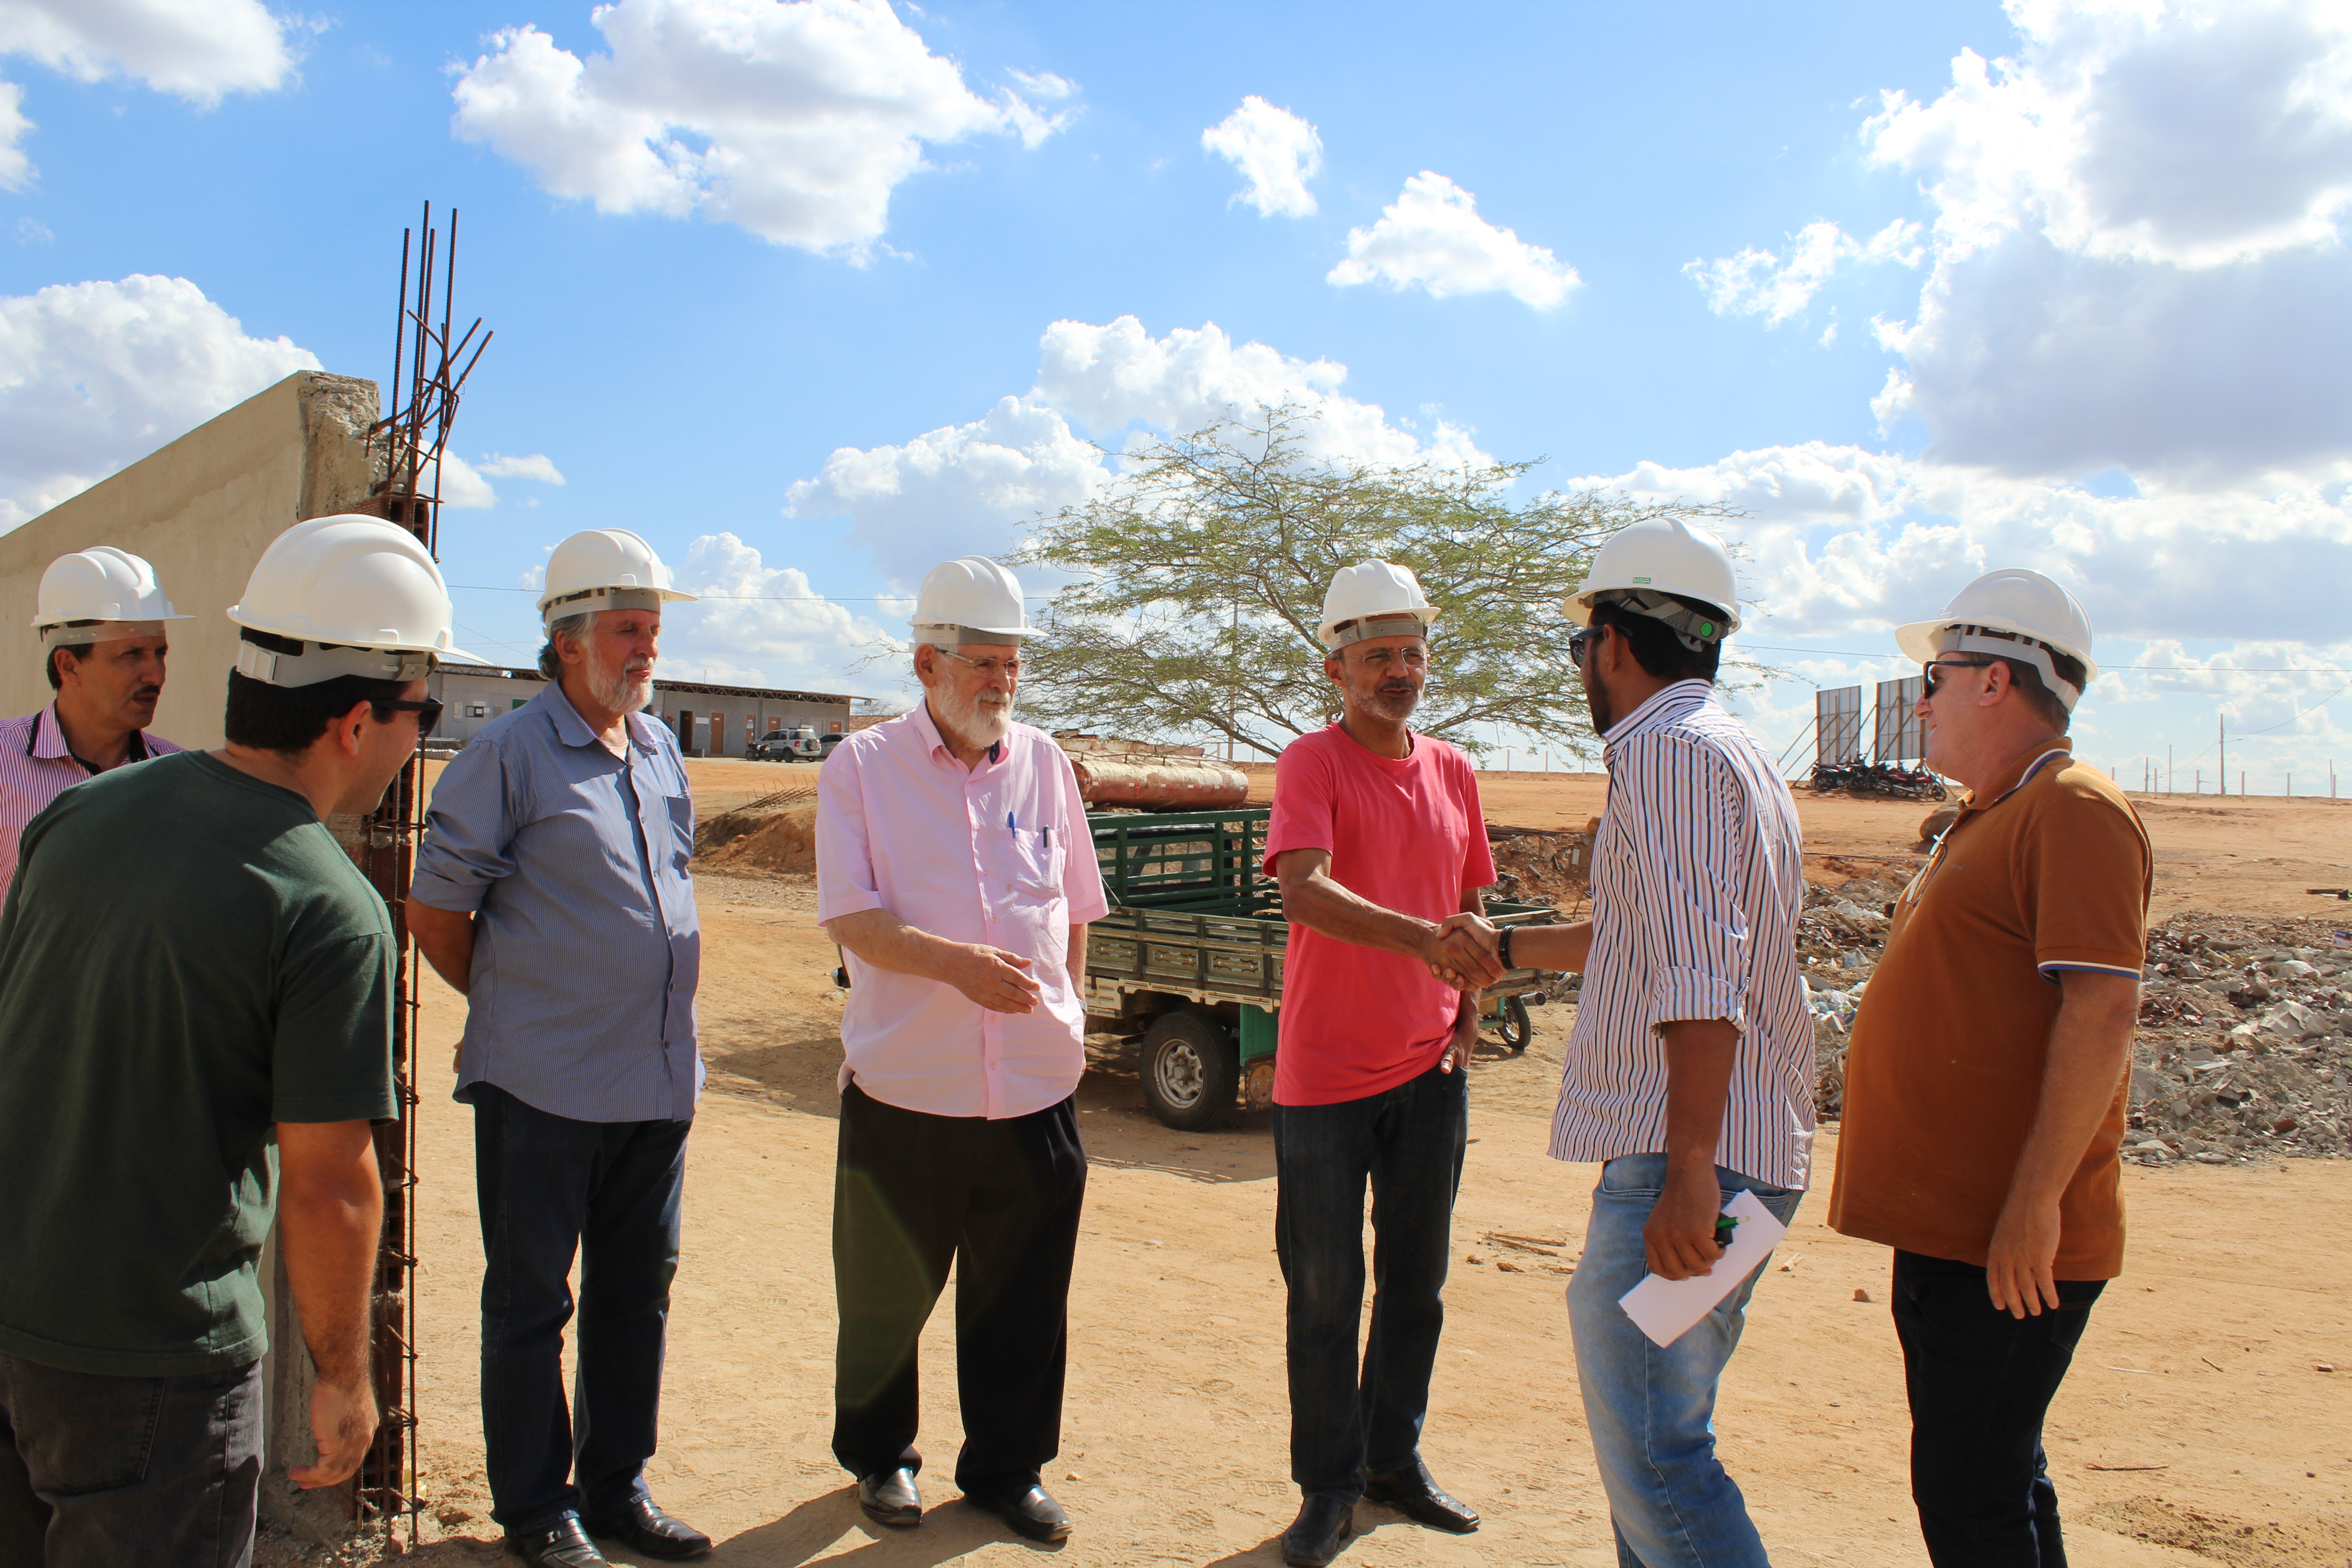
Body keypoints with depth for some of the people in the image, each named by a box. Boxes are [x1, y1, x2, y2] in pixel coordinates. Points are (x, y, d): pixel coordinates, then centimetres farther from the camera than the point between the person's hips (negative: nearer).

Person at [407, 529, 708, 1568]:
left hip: (658, 1082, 6)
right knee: (530, 1300, 8)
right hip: (544, 1088, -6)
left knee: (638, 1290, 15)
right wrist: (516, 1005, 4)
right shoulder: (510, 754, -10)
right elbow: (434, 909, -6)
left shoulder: (660, 750, 10)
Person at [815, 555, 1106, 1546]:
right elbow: (848, 917, -11)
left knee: (1023, 1304, 11)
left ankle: (1006, 1469, 31)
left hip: (1036, 1090, 3)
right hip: (905, 1089, -2)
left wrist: (1070, 1010, 10)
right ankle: (879, 1455, 36)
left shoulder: (1043, 763, 9)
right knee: (885, 1293, 13)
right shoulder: (863, 767, -2)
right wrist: (952, 961, -25)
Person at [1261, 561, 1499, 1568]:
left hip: (1429, 1071, 5)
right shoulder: (1311, 763, -9)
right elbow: (1305, 890, -26)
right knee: (1326, 1290, 6)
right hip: (1326, 1073, -5)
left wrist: (1468, 1022, 6)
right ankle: (1328, 1487, 21)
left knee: (1417, 1281, 15)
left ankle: (1395, 1458, 33)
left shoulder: (1453, 773, 9)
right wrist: (1422, 939, -38)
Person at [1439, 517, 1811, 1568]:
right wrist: (1506, 947, 42)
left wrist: (1687, 1174, -28)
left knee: (1651, 1450, -8)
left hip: (1689, 1160, -11)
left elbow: (1700, 977, -25)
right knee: (1648, 1429, 19)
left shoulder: (1668, 749, -14)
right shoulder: (1729, 752, 20)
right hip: (1736, 1154, 11)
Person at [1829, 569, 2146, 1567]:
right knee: (1989, 1474, 18)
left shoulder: (2075, 813, -14)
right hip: (1947, 1225, 10)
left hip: (2011, 1245, -10)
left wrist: (2033, 1203, -25)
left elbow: (2103, 1012, -23)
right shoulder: (1986, 821, 19)